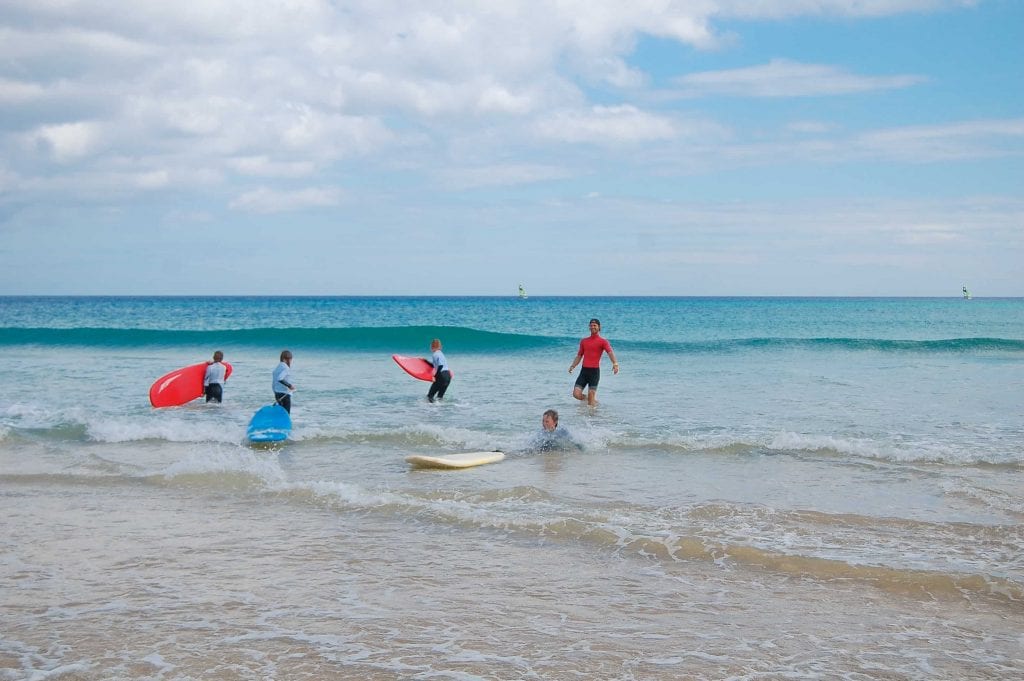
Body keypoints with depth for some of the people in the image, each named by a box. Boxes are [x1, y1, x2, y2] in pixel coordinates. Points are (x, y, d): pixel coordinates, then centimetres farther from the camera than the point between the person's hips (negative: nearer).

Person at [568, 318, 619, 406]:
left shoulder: (603, 342, 0)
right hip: (584, 370, 4)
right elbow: (579, 356, 24)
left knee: (591, 397, -7)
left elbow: (610, 352, -17)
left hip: (595, 371, -4)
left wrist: (615, 363, -35)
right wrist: (572, 366, 9)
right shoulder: (584, 341, 16)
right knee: (576, 394, -4)